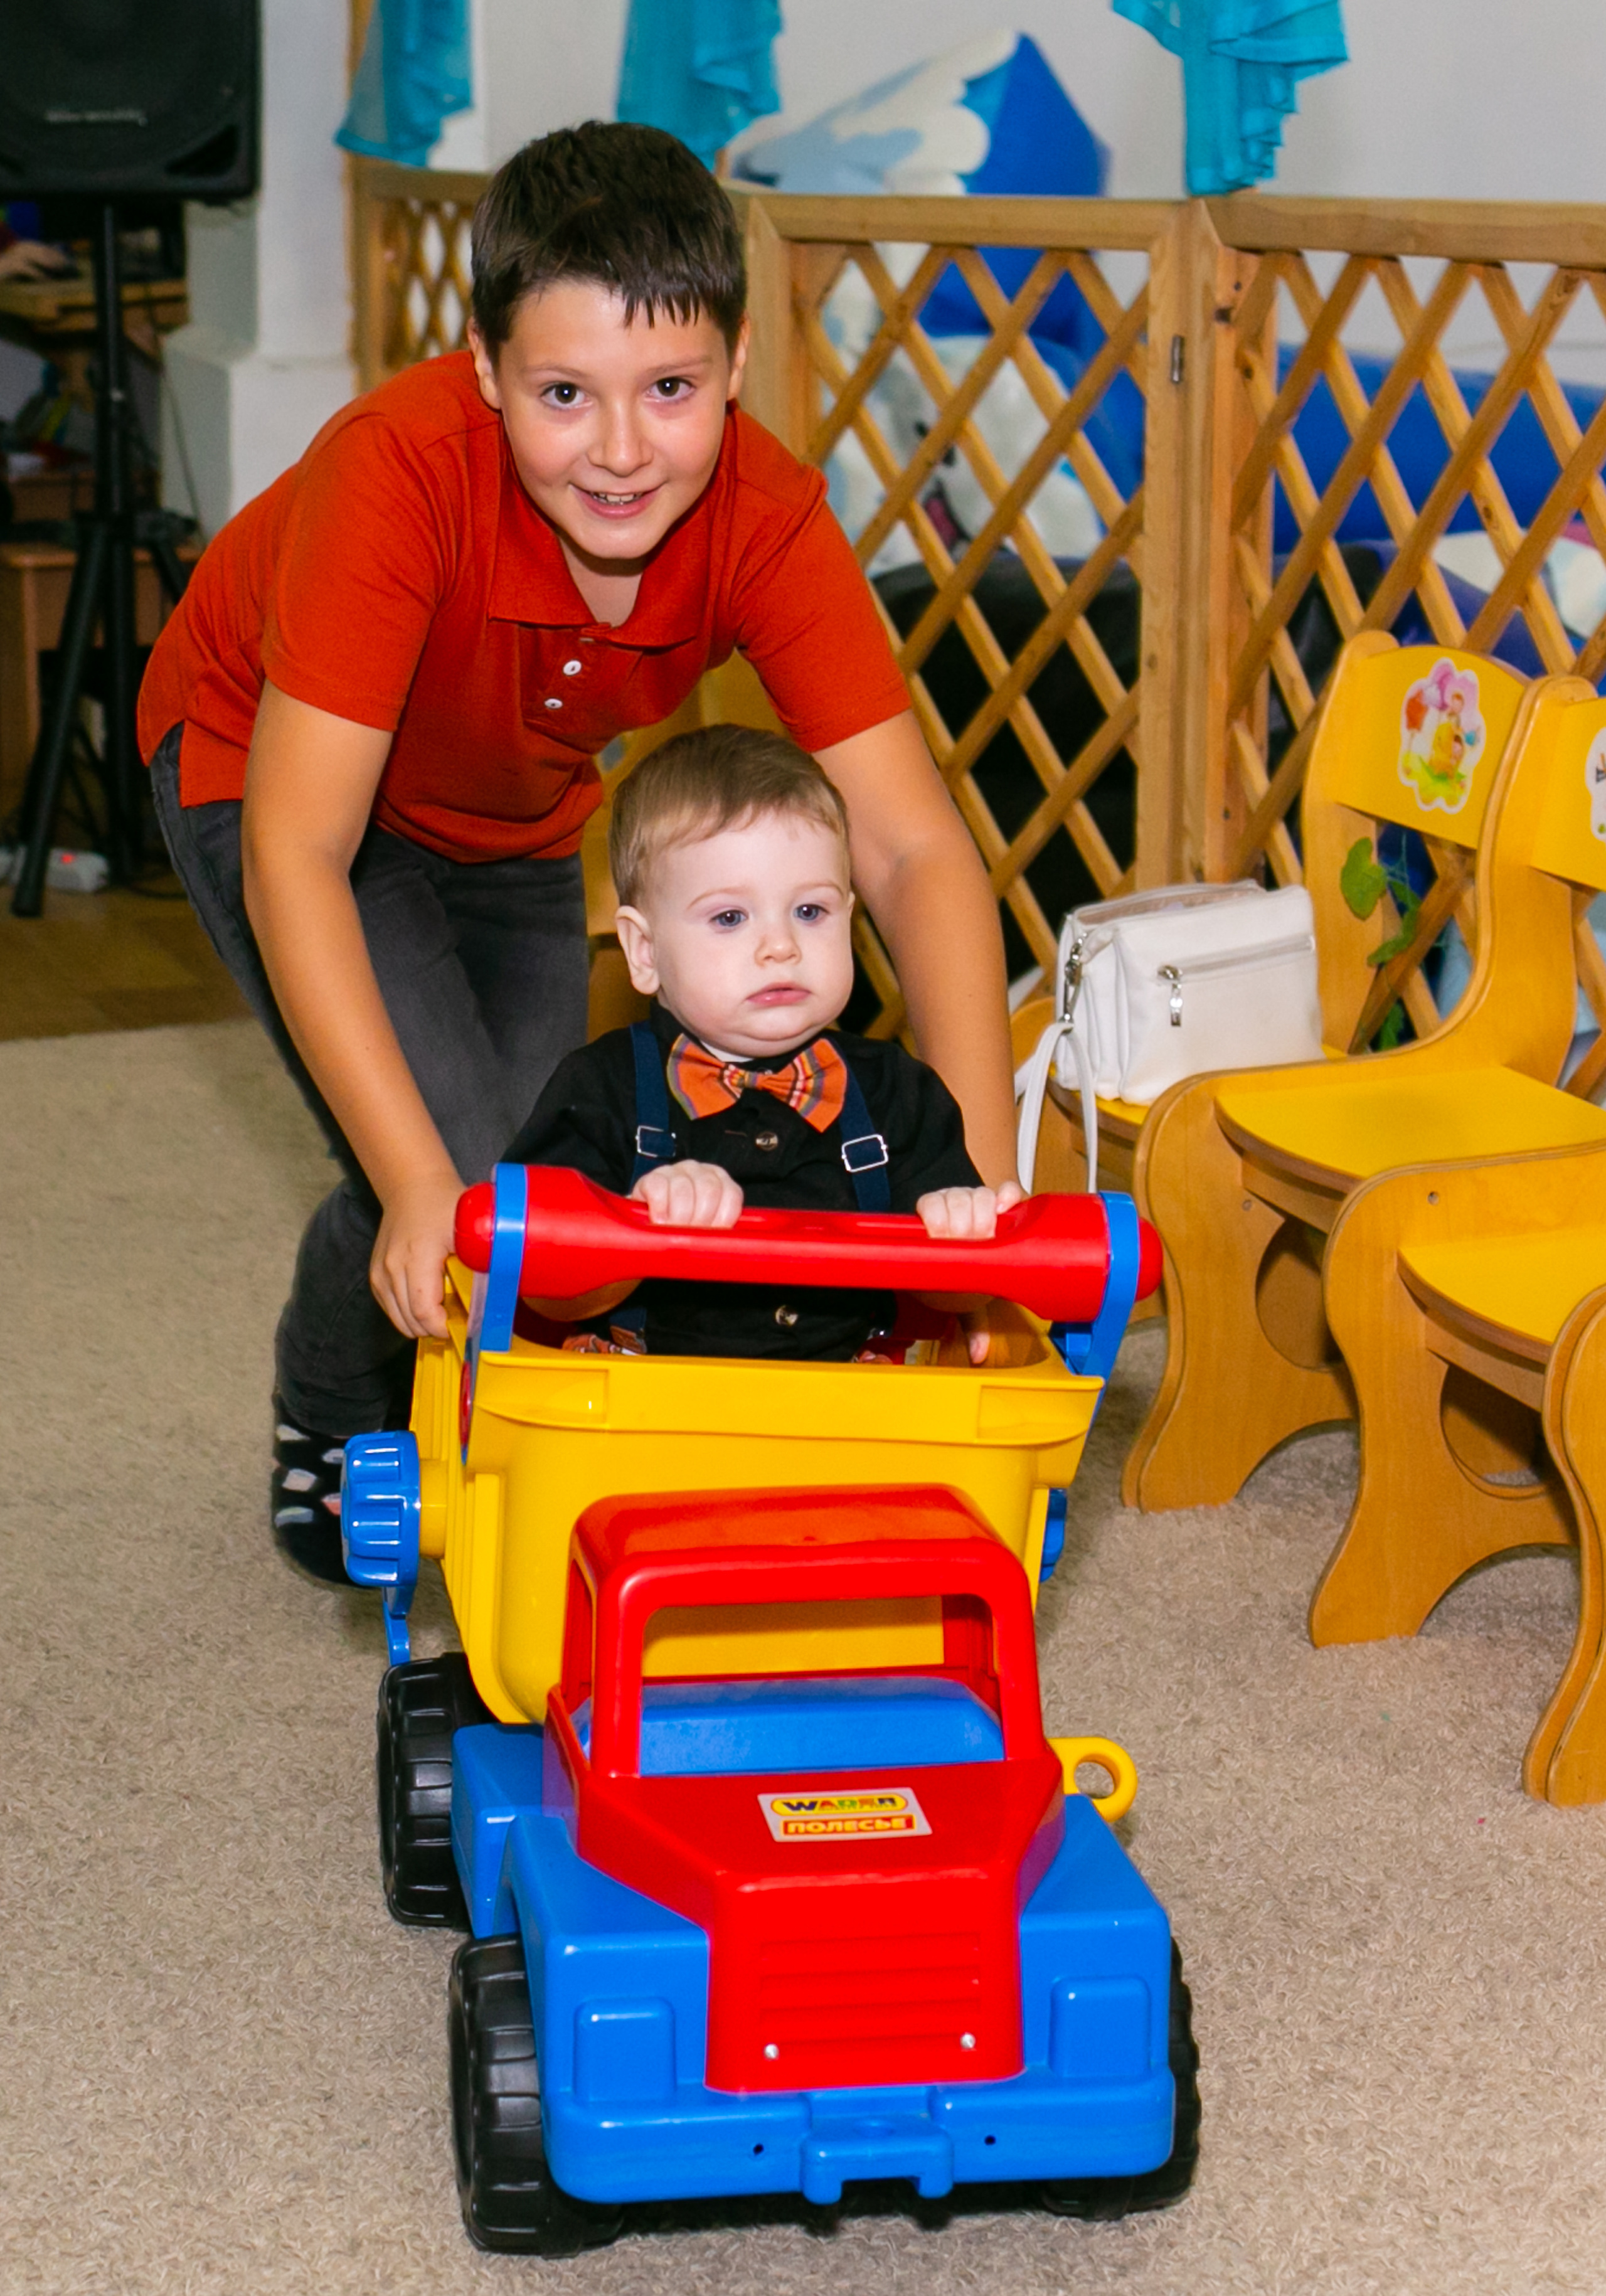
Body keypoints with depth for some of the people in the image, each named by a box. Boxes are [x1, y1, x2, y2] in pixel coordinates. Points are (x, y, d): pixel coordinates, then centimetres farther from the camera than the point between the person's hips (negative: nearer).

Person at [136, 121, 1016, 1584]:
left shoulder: (764, 516, -30)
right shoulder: (399, 470, -40)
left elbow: (912, 854, -32)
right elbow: (295, 853, -42)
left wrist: (980, 1192, -43)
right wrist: (419, 1185, -50)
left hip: (511, 813, 4)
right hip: (263, 762, -4)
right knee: (460, 1171, -19)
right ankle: (326, 1431, 13)